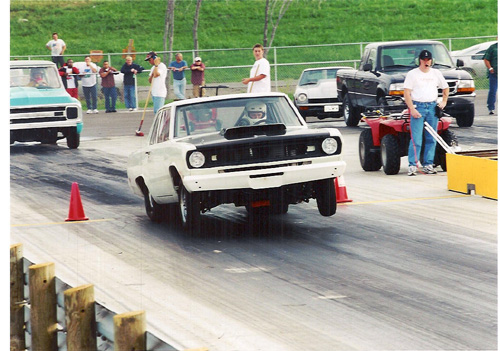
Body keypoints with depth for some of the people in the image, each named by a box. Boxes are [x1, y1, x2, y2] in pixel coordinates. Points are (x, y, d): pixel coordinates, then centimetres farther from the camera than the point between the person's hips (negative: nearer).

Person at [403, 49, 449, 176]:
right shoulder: (412, 74, 2)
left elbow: (445, 88, 27)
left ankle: (428, 164, 11)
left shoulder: (436, 73, 14)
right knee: (416, 139, -11)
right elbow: (407, 93, -4)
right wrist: (412, 109, -14)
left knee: (431, 138, 5)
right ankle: (412, 165, -10)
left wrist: (444, 101, 13)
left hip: (432, 107, 4)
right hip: (417, 107, -4)